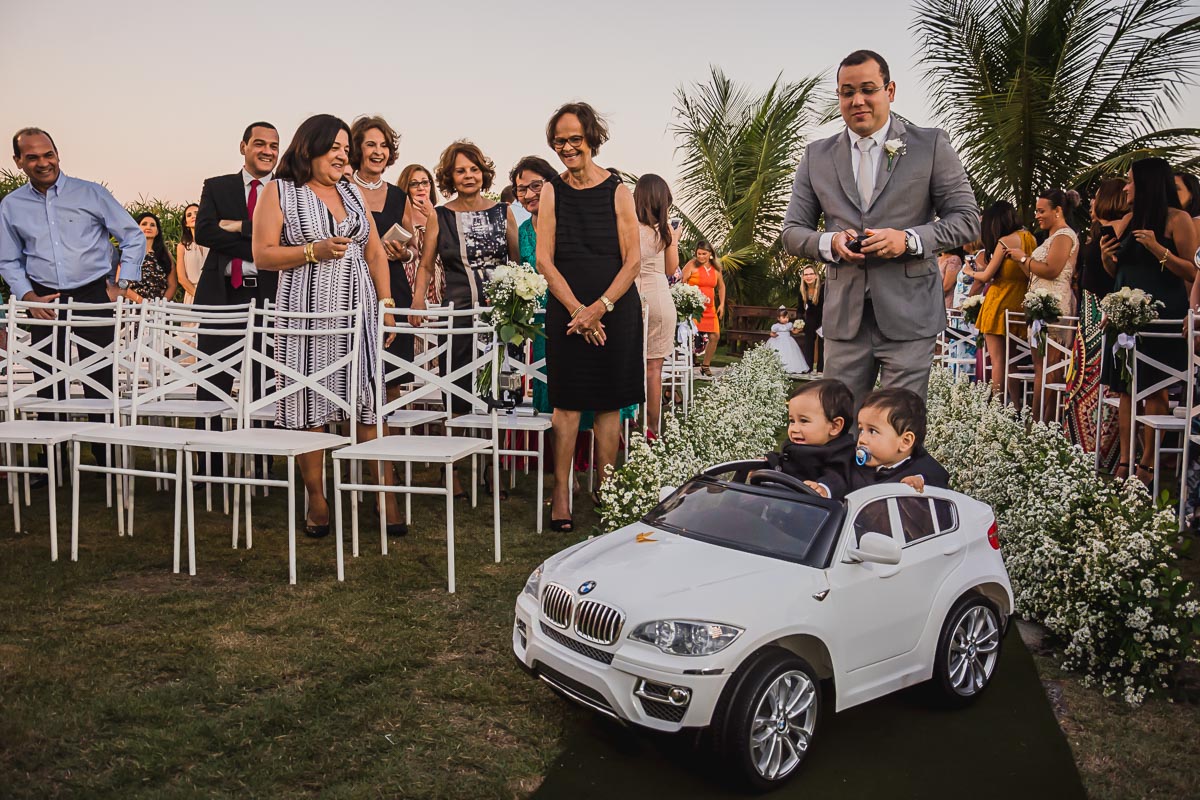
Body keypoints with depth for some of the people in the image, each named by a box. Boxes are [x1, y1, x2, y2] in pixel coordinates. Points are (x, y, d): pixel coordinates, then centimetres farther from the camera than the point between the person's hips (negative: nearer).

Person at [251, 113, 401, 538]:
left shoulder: (353, 191, 19)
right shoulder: (280, 191, 6)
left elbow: (375, 253, 17)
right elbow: (262, 255, -1)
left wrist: (387, 304, 7)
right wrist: (314, 252, -13)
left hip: (358, 311, 3)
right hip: (306, 312, -3)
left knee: (369, 406, 0)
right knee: (309, 405, -1)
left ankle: (387, 498, 3)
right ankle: (317, 501, 10)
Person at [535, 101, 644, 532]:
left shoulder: (617, 190, 1)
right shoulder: (552, 191, 5)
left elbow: (633, 260, -2)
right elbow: (544, 260, 0)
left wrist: (600, 307, -12)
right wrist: (578, 310, -10)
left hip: (616, 309, 0)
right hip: (567, 310, 1)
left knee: (609, 401, 4)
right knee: (567, 399, 0)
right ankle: (561, 490, 6)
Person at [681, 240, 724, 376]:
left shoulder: (716, 268, 10)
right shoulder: (692, 265, -6)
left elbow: (721, 286, 23)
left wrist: (721, 304, 16)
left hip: (709, 308, 6)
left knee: (715, 336, 5)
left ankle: (706, 366, 19)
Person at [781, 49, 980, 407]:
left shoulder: (930, 145, 4)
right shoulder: (816, 156, 11)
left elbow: (967, 219, 3)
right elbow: (792, 231, 12)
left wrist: (909, 239, -15)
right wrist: (829, 242, -10)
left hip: (908, 318, -2)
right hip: (844, 319, 3)